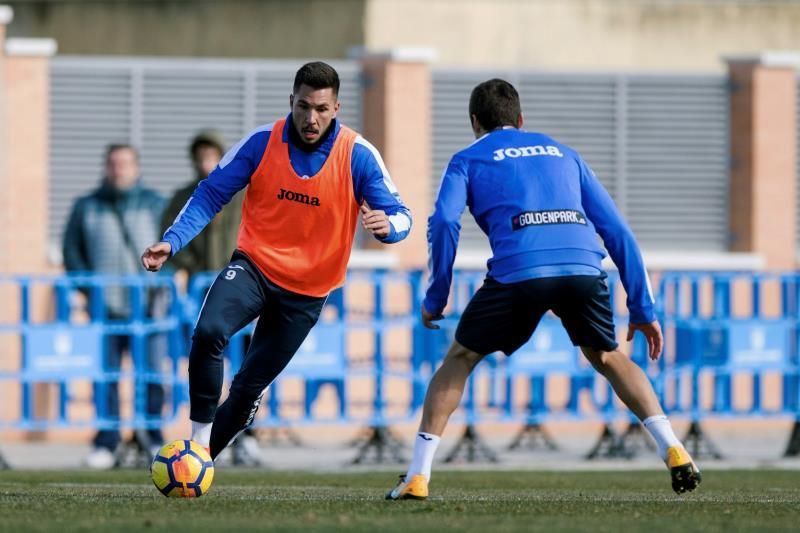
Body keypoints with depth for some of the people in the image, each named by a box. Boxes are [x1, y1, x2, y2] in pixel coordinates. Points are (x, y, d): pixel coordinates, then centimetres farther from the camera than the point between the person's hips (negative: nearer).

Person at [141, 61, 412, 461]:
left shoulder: (358, 155, -12)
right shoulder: (262, 142, -11)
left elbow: (399, 214, -9)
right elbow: (210, 195, -4)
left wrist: (387, 225, -35)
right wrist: (172, 242, -18)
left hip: (307, 290, 0)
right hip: (254, 265, 0)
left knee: (249, 385, 2)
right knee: (209, 332, -30)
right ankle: (198, 439, -17)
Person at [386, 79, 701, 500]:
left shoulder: (469, 159, 22)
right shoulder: (562, 153, 32)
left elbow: (444, 221, 2)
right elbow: (616, 229, 26)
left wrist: (435, 299, 9)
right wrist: (642, 309, 26)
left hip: (518, 271, -3)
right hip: (583, 266, 3)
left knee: (459, 359, 17)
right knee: (607, 357, 27)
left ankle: (417, 477, 7)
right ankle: (675, 453, 11)